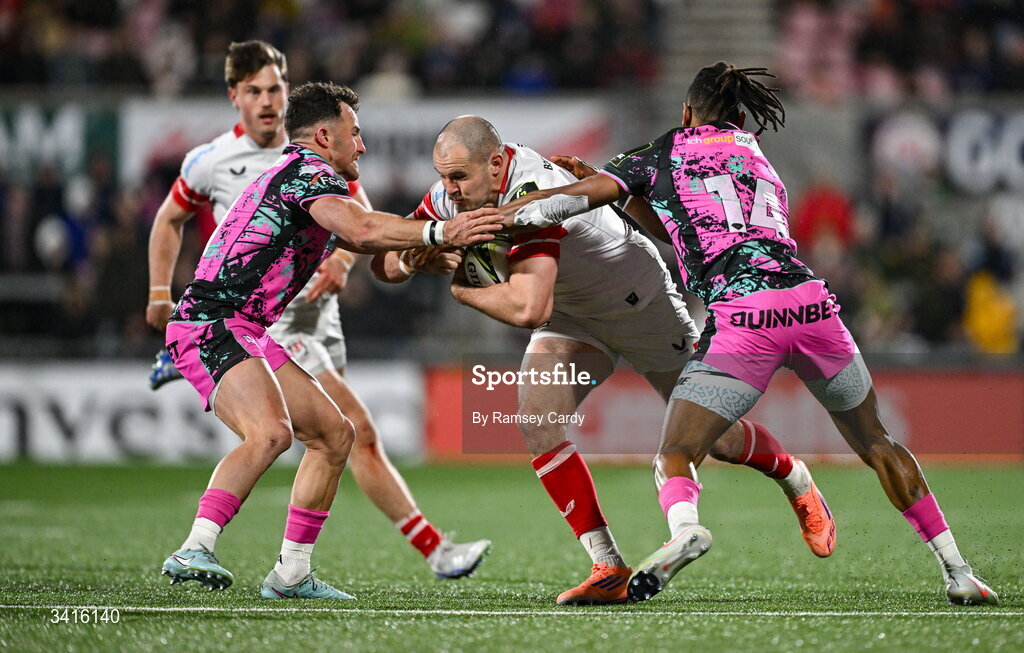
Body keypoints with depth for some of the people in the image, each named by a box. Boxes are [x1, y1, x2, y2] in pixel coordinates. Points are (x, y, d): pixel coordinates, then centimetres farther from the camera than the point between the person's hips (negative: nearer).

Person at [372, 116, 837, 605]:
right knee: (537, 418, -17)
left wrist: (463, 288, -35)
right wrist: (414, 258, -32)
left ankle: (798, 483, 38)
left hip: (640, 304, -6)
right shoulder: (456, 191, -16)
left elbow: (528, 308, -52)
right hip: (573, 317, 6)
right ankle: (608, 569, -10)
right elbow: (385, 264, -9)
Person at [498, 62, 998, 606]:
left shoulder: (665, 153, 16)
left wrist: (493, 215, 17)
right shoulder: (757, 158, 30)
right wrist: (627, 192, 40)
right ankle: (956, 570, 19)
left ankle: (684, 526, -32)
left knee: (674, 459, 3)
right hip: (811, 301, 4)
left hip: (740, 316, -4)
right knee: (874, 443, 22)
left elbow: (577, 197, 10)